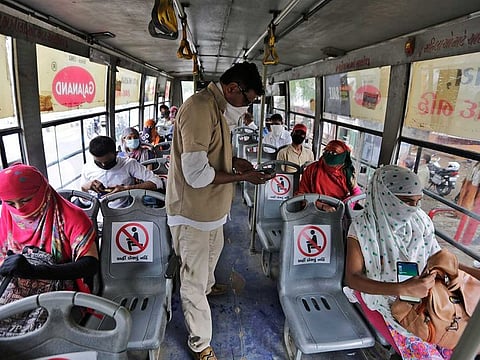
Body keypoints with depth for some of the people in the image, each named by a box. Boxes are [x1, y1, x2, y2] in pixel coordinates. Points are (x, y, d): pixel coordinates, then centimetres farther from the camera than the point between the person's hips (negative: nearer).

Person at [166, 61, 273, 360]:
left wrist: (234, 161, 1)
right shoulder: (200, 108, -27)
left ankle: (208, 285, 64)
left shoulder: (215, 106, 6)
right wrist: (243, 177, -21)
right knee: (194, 279, 7)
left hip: (210, 206, 11)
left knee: (213, 250, 34)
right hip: (193, 210, -10)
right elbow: (197, 174, -30)